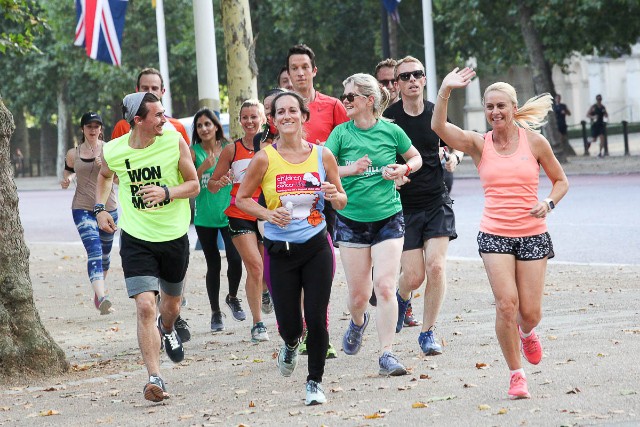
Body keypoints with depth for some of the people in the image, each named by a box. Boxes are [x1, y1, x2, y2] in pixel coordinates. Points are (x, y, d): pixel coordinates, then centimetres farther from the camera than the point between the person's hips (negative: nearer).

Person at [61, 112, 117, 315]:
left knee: (105, 253, 16)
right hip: (83, 208, -2)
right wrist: (67, 181, -2)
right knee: (94, 250, -19)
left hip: (108, 208, 2)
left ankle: (99, 290, 41)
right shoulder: (73, 154, 4)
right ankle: (102, 298, -33)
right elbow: (68, 173, 21)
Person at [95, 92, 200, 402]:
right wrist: (100, 208, 5)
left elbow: (194, 185, -5)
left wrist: (166, 193, -23)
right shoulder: (113, 151, -8)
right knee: (145, 306, -17)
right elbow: (105, 176, 17)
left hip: (174, 236, 2)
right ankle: (154, 379, -16)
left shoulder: (174, 141, -11)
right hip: (136, 239, -1)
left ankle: (167, 330, 59)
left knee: (171, 303, 22)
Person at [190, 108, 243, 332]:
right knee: (213, 265, 5)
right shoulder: (194, 152, -1)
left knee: (235, 259, -12)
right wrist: (204, 167, -19)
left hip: (228, 213, 0)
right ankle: (215, 312, 18)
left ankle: (233, 297, 16)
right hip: (205, 217, 0)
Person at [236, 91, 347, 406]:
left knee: (317, 319, -4)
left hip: (317, 246, 1)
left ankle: (315, 382, 15)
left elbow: (341, 201, 10)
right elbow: (241, 198, 3)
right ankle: (290, 346, 39)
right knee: (289, 325, 1)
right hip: (280, 250, -1)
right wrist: (267, 213, -14)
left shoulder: (322, 155, 1)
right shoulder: (265, 159, -5)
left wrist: (335, 196, -14)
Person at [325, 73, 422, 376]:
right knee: (358, 294, 5)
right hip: (352, 220, 1)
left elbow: (416, 158, 16)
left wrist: (402, 169, -5)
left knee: (384, 285, -13)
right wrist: (350, 169, -23)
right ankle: (358, 322, 40)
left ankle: (387, 354, -7)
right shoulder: (341, 133, -1)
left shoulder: (391, 131, -1)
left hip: (388, 218, -1)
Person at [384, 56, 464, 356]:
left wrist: (454, 157, -3)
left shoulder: (436, 114, 2)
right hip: (403, 205, -2)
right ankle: (402, 299, 32)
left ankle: (428, 333, 3)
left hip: (437, 201, 2)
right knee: (413, 276, -6)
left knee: (436, 266, -12)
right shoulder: (388, 117, -8)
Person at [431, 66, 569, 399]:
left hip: (533, 235, 0)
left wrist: (549, 203, -7)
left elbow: (560, 181, 13)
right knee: (506, 305, -13)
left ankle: (526, 332, 38)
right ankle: (516, 375, 3)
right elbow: (438, 126, -13)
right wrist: (446, 91, -25)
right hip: (495, 235, 0)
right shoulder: (479, 144, 2)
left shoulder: (534, 141, 2)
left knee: (530, 312, 0)